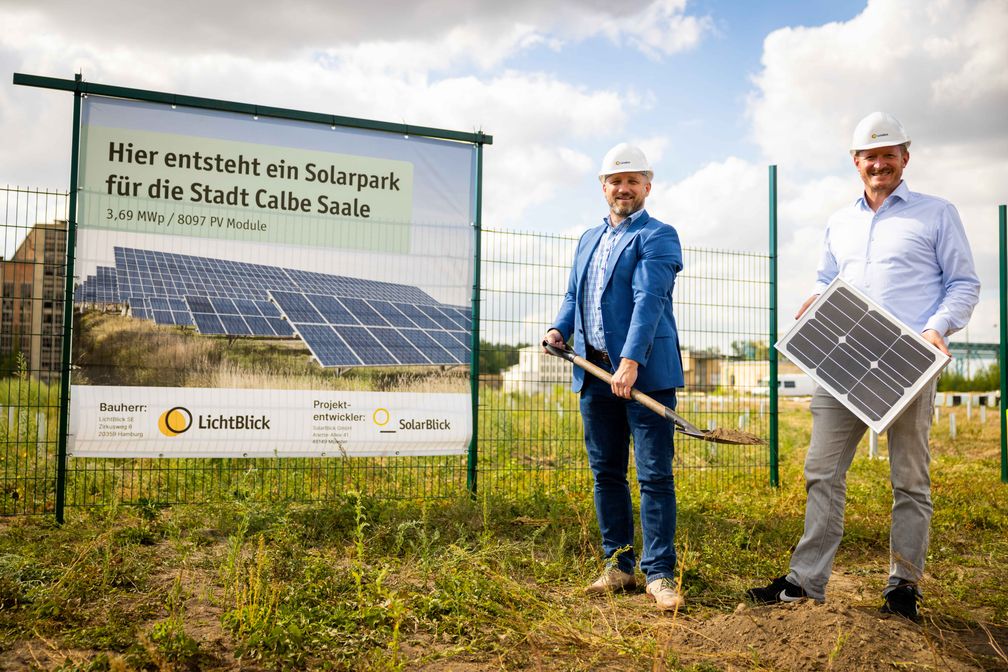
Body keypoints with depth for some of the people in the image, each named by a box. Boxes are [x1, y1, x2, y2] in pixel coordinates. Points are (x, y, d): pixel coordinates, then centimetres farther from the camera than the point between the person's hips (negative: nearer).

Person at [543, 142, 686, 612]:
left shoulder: (657, 236, -2)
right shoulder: (589, 239, 22)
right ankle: (618, 566, 21)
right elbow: (574, 294, 22)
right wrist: (560, 329, 0)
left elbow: (649, 299, -15)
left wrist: (631, 361, -26)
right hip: (595, 374, 7)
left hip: (645, 372, -7)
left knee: (654, 475, -4)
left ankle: (659, 574, 3)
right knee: (606, 473, 11)